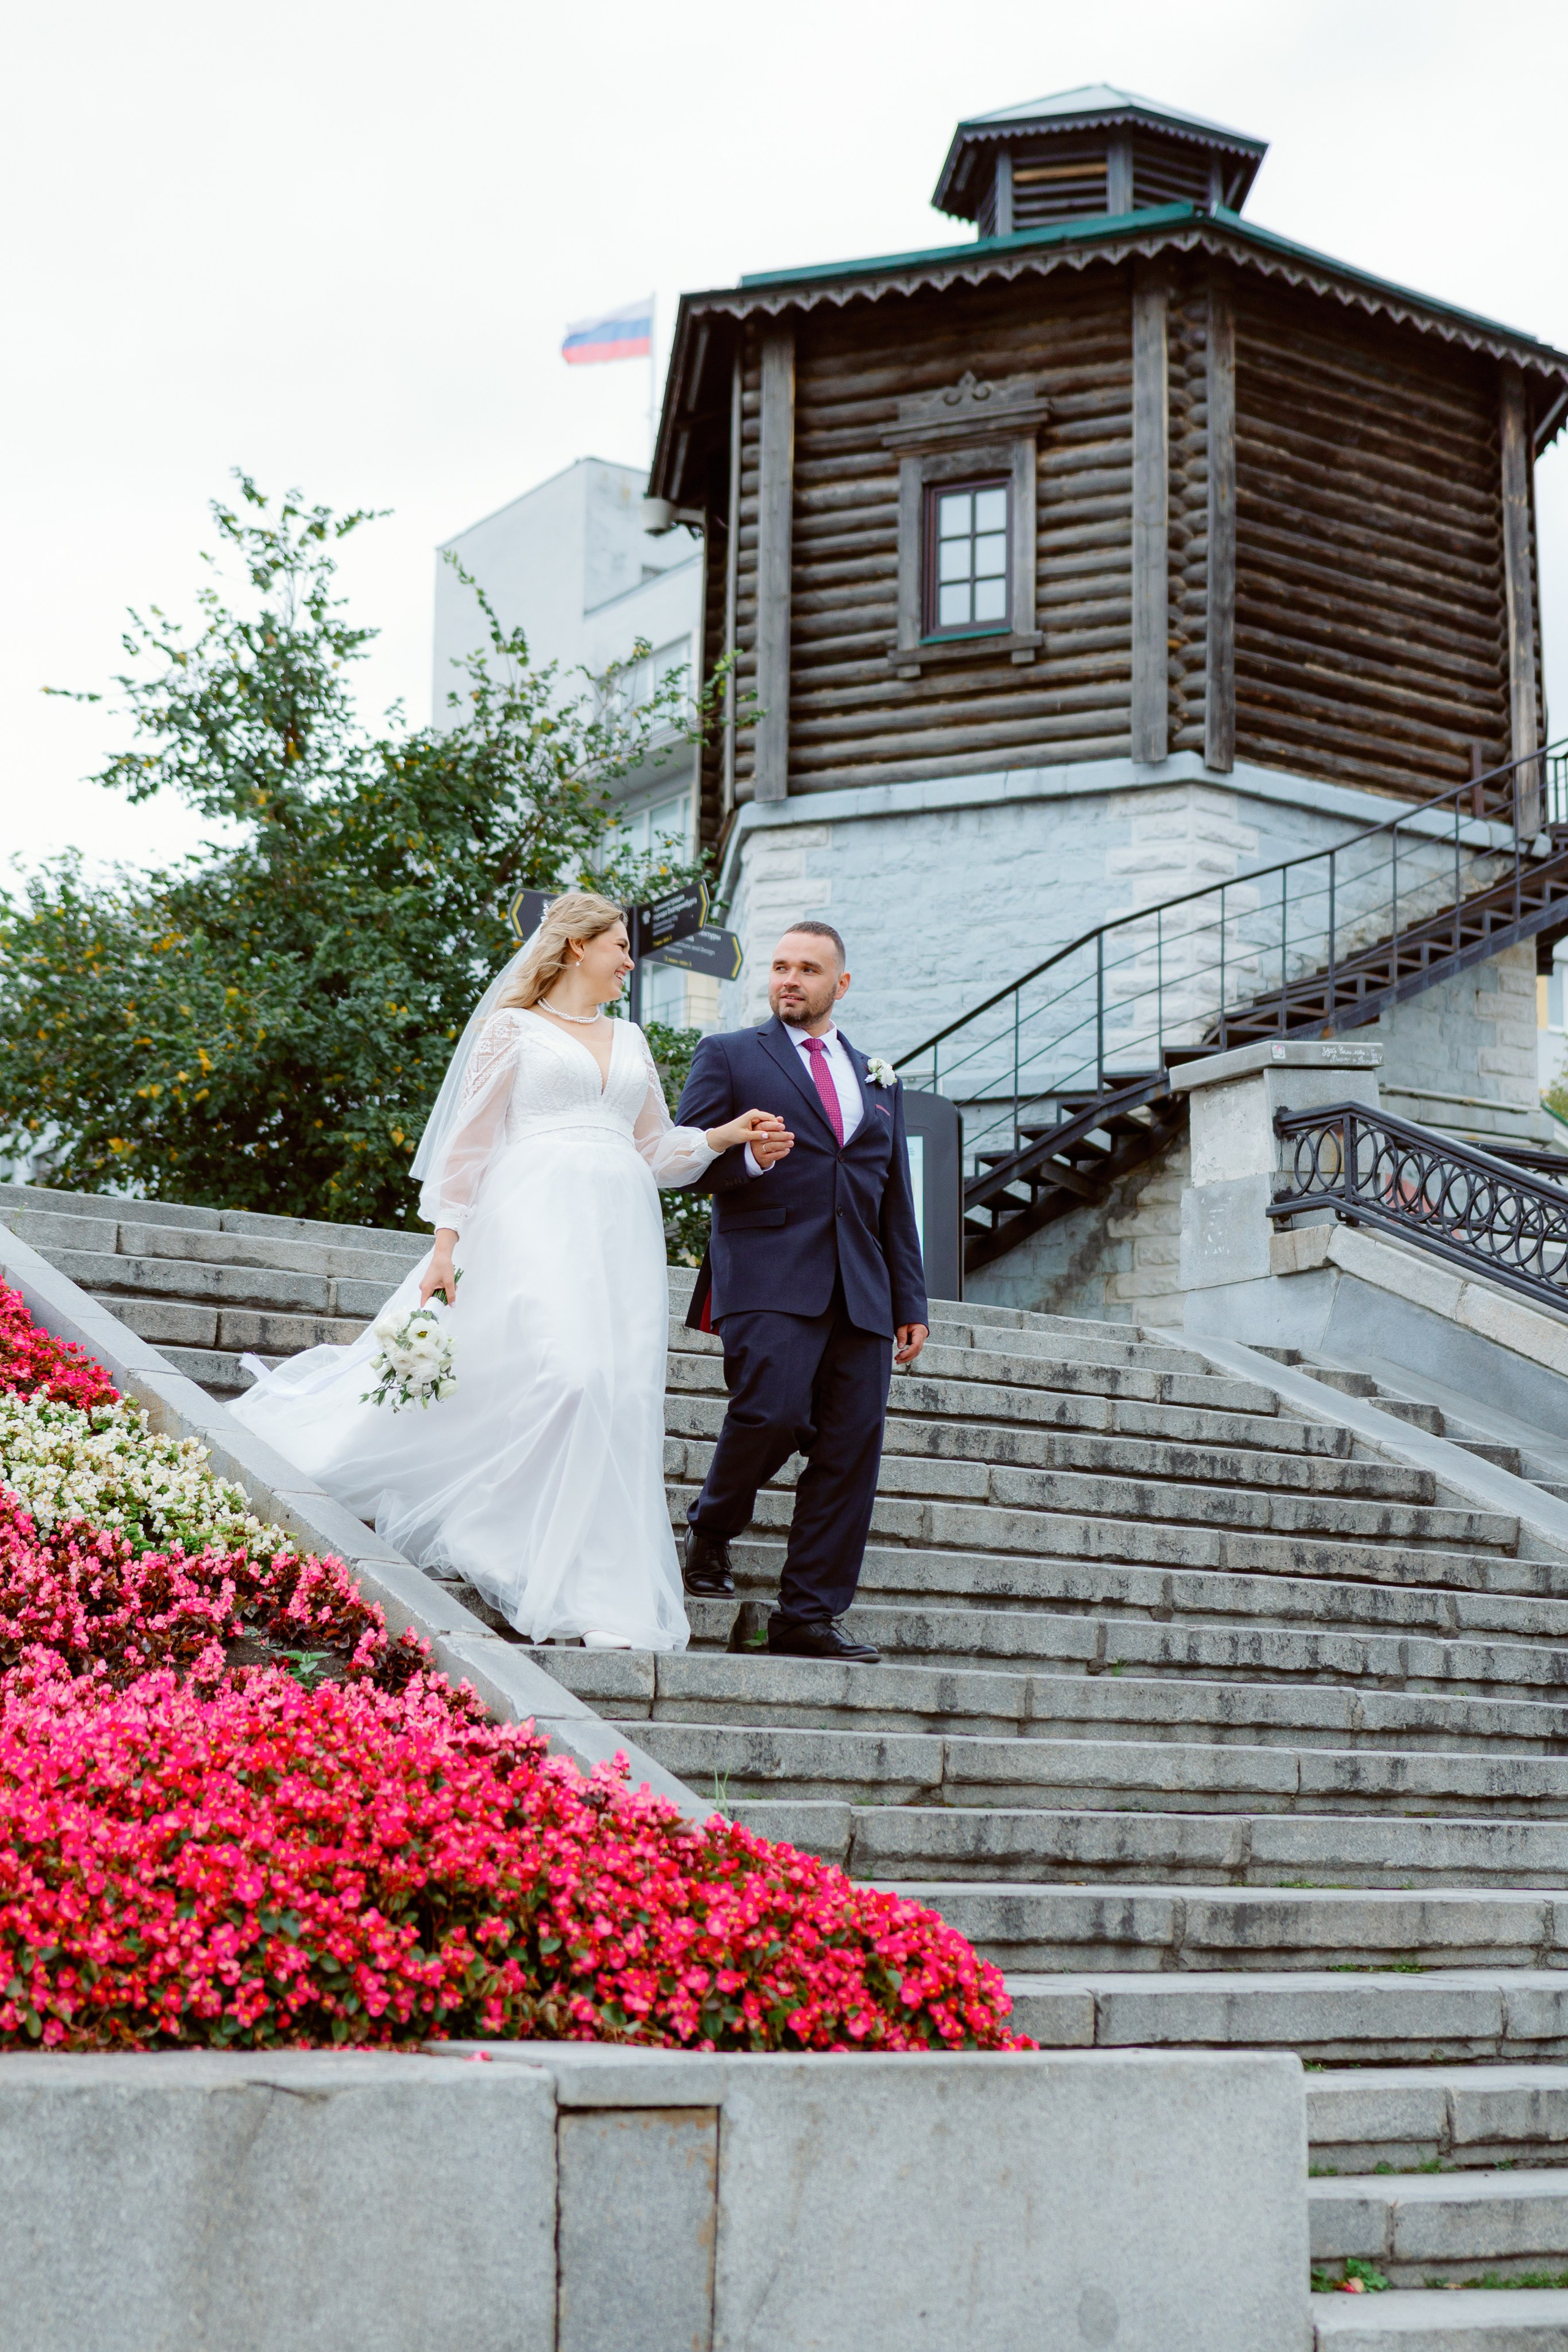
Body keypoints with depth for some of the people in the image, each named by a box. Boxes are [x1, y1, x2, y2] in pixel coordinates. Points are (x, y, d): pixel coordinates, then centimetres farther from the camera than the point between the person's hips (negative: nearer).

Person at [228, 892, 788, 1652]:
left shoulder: (630, 1041, 24)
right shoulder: (513, 1026, 9)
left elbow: (656, 1147, 24)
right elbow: (469, 1140, 4)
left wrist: (729, 1135, 7)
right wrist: (446, 1246, -4)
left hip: (620, 1235, 6)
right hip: (537, 1224, -6)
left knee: (621, 1402, -6)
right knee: (567, 1378, -24)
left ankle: (611, 1605, -3)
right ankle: (564, 1591, -17)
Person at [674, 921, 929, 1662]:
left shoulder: (878, 1080, 23)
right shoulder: (728, 1056, 11)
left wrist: (911, 1302, 17)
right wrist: (748, 1158, -17)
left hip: (859, 1291, 5)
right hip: (770, 1276, -5)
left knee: (850, 1447, -2)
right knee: (775, 1412, -23)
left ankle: (810, 1615, 3)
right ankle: (712, 1526, 7)